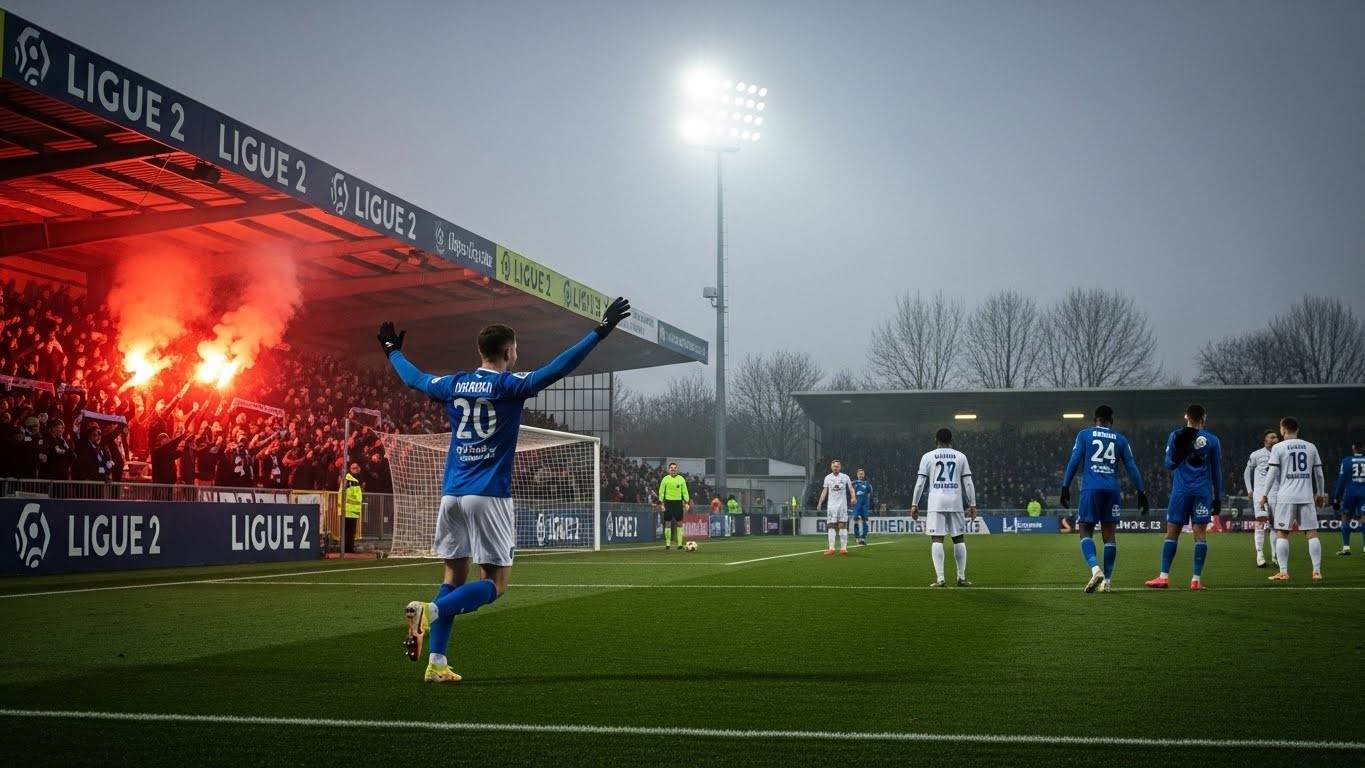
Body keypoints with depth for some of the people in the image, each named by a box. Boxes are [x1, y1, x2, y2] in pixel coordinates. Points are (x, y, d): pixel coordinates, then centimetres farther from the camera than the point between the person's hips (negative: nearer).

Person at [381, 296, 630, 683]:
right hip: (489, 496, -6)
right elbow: (557, 368, -16)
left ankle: (436, 662, 7)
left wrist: (392, 350, 46)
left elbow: (414, 378, 27)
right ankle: (430, 610, -23)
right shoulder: (510, 386, -6)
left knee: (455, 576, 12)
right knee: (494, 583, -1)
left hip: (452, 493, 6)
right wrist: (600, 332, -16)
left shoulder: (453, 385, 9)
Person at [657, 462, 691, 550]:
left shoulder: (681, 479, 6)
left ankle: (680, 543, 2)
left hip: (678, 502, 1)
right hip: (668, 502, -1)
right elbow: (661, 491, 2)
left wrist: (687, 502, 1)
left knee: (679, 523, 0)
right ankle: (667, 544, 6)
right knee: (667, 523, 1)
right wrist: (661, 503, -5)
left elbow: (685, 491, 8)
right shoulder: (665, 479, 1)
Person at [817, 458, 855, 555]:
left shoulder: (845, 477, 2)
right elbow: (824, 491, 10)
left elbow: (850, 488, -8)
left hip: (843, 504, -1)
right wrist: (819, 503, 3)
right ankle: (831, 548, -2)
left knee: (842, 525, -4)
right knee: (831, 526, -2)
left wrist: (853, 497, -27)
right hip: (831, 505, 1)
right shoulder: (827, 478, 7)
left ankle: (843, 548, -2)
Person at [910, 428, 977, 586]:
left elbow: (920, 482, 1)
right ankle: (962, 578, 12)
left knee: (937, 539, -3)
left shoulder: (928, 457, 5)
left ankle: (939, 578, -9)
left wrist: (914, 504, 5)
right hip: (955, 502, 2)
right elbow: (968, 483, 6)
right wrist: (972, 505, 9)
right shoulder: (960, 456, 9)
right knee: (958, 539, 10)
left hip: (936, 502, -1)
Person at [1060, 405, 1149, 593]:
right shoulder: (1120, 439, 13)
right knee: (1109, 534, 7)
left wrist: (1065, 487, 2)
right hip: (1112, 490, 2)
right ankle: (1106, 581, 4)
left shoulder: (1084, 435, 7)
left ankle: (1095, 569, -21)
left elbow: (1074, 461, 0)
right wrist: (1141, 492, 14)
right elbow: (1131, 467, 10)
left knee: (1086, 531, 4)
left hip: (1091, 488, -2)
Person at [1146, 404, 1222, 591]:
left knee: (1172, 532, 4)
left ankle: (1164, 576, 1)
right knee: (1200, 533, 0)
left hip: (1181, 491, -1)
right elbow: (1217, 472, 10)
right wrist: (1218, 497, 13)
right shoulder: (1212, 440, 5)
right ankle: (1196, 579, -3)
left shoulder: (1175, 436, 2)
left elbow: (1169, 464, 0)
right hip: (1203, 492, 1)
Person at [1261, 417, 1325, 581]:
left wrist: (1265, 494, 4)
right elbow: (1318, 473, 13)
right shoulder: (1311, 447, 10)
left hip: (1286, 497, -3)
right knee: (1312, 533, 5)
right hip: (1307, 496, 3)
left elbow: (1272, 472, -4)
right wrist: (1320, 494, 24)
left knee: (1282, 533, 2)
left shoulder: (1279, 447, -1)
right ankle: (1317, 571, 0)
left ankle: (1283, 572, -3)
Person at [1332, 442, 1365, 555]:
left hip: (1350, 492, -2)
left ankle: (1346, 547, 3)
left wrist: (1336, 498, 3)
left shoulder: (1346, 461, -2)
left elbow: (1341, 480, -2)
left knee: (1345, 519, 8)